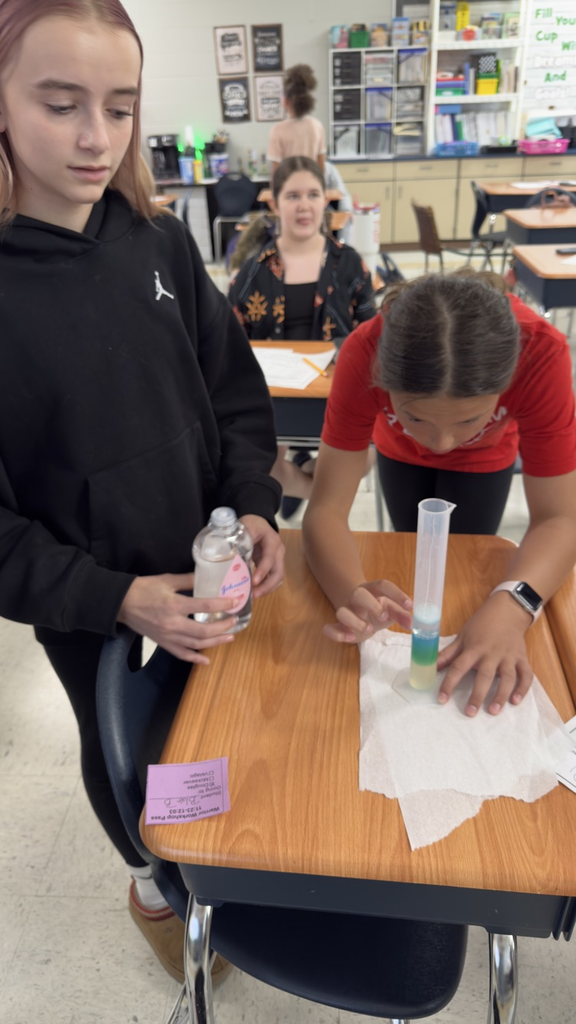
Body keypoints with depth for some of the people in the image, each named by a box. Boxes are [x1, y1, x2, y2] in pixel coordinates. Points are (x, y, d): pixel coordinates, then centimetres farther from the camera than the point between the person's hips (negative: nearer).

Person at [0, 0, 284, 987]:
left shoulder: (158, 242, -7)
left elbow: (233, 391, 0)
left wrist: (254, 508, -14)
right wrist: (113, 597, -25)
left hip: (207, 564, 4)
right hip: (83, 598, -3)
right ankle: (155, 883, 53)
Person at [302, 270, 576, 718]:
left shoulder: (540, 353, -44)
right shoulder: (365, 355, -43)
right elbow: (326, 509, -41)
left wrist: (509, 609, -57)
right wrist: (354, 594, -61)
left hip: (484, 460, 0)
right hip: (400, 453, 1)